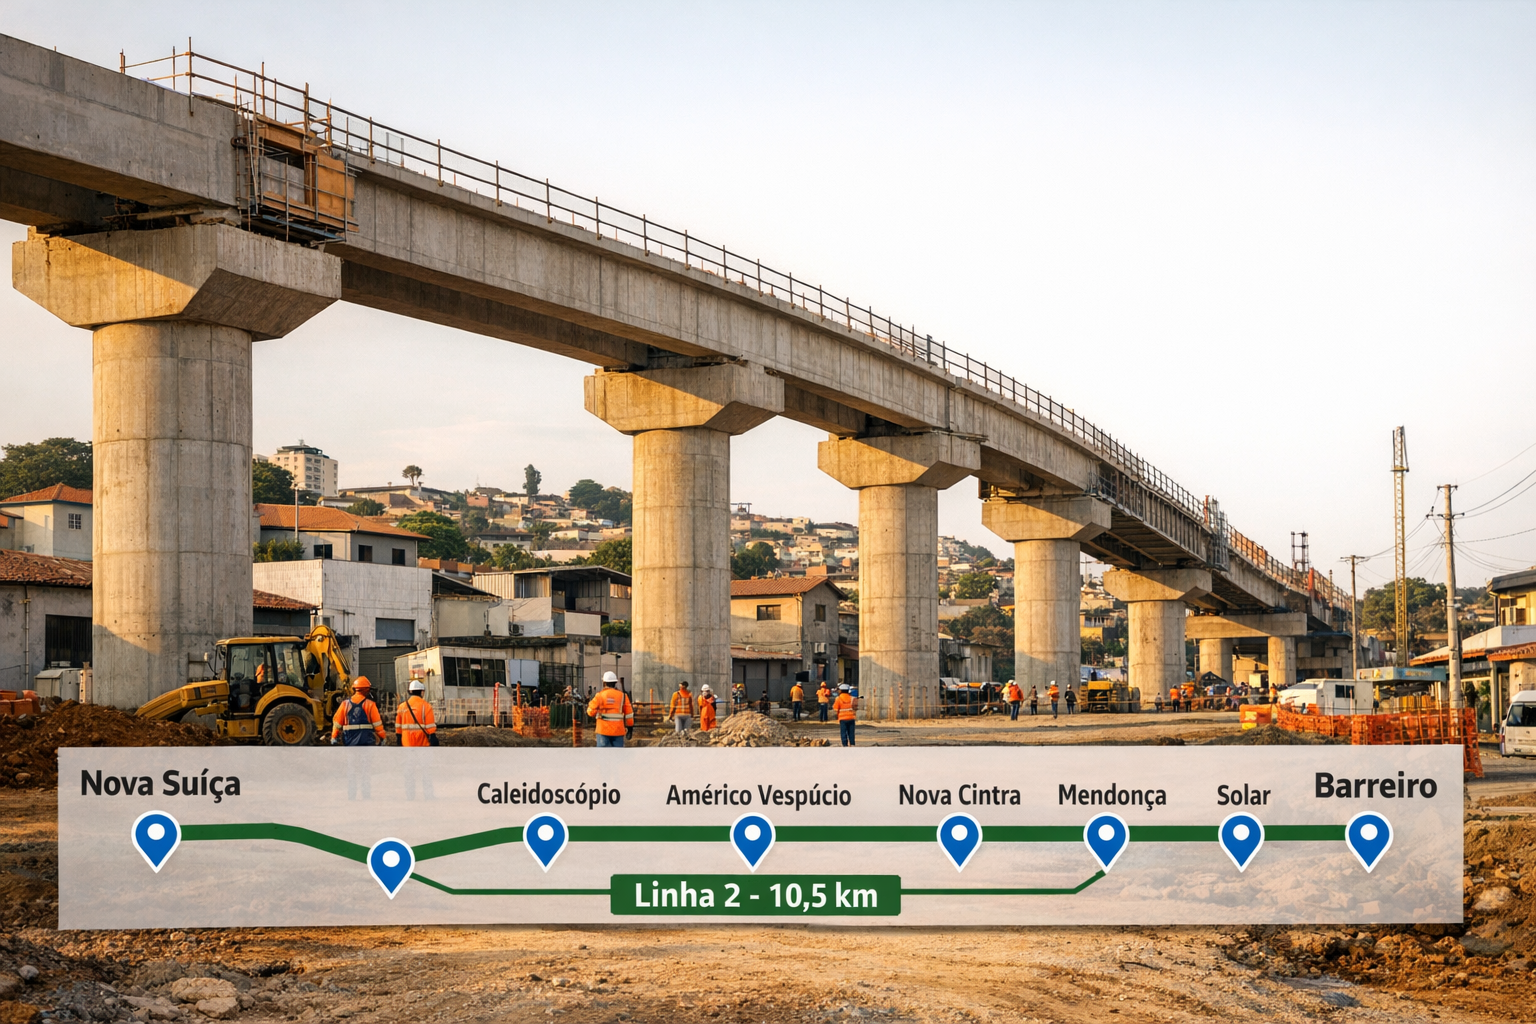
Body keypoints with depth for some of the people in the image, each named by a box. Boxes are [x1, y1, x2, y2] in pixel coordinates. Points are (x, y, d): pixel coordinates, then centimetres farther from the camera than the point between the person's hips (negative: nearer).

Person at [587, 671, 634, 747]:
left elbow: (591, 711, -3)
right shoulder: (622, 695, 3)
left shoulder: (599, 695, -3)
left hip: (603, 729, -1)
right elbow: (629, 713, 4)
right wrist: (630, 726, 13)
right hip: (618, 730, 1)